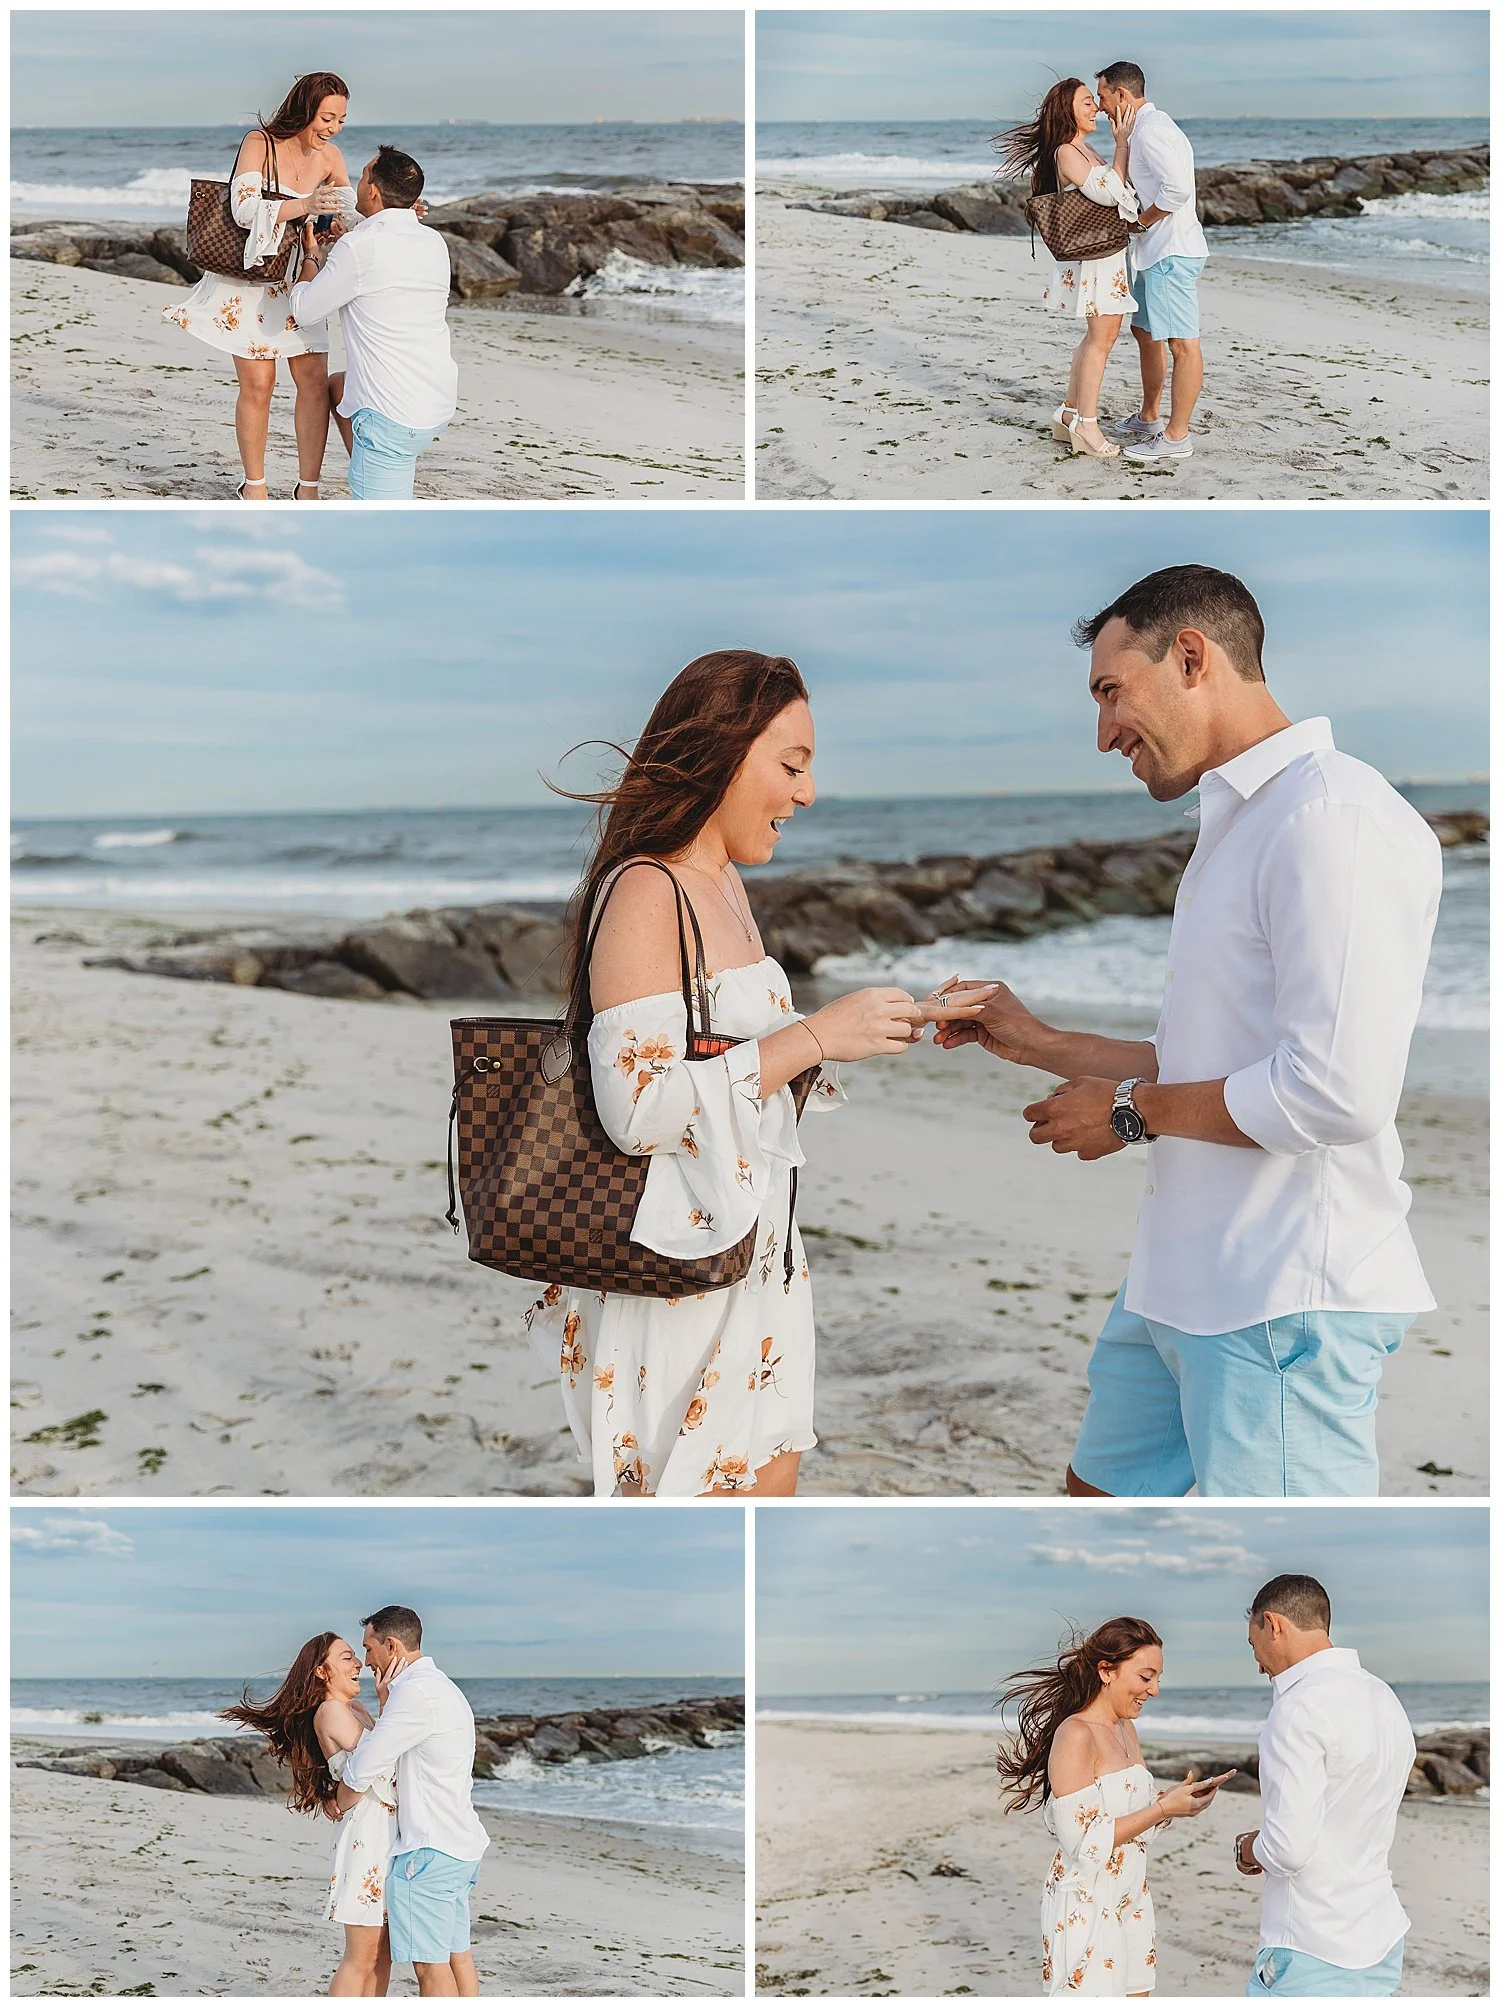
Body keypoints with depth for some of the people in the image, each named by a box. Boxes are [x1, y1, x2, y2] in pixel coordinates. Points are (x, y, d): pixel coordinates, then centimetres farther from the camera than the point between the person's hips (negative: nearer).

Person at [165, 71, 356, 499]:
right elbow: (244, 208, -26)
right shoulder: (258, 143, -15)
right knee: (258, 383, -3)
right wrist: (303, 206, -40)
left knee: (314, 380, -3)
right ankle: (254, 487, 12)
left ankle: (308, 489, 6)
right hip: (250, 279, -4)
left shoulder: (329, 157, 0)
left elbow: (352, 215, 1)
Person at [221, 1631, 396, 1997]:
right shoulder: (331, 1710, -11)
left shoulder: (355, 1708, 16)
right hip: (367, 1835, -9)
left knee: (382, 1953, 12)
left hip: (388, 1836, 9)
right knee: (362, 1957, -6)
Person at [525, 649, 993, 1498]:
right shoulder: (645, 894, -17)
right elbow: (637, 1105, -25)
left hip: (757, 1256, 9)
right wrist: (814, 1036, -23)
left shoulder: (725, 888, 12)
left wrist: (868, 1030, 4)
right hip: (678, 1276, -9)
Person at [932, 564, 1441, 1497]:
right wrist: (1040, 1044, 18)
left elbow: (1337, 1091, -24)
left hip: (1286, 1297, -10)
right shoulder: (1238, 823, 19)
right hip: (1185, 1277, 11)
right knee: (1101, 1487, 19)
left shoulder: (1336, 815, -16)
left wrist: (1133, 1109, -11)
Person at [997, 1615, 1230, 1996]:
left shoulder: (1126, 1731, 10)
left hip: (1130, 1903, 9)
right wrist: (1164, 1808, -20)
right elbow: (1083, 1839, -21)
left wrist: (1179, 1798, -2)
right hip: (1085, 1907, -9)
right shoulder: (1075, 1736, -17)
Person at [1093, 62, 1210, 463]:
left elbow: (1177, 189, -26)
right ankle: (1148, 419, 33)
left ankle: (1176, 437, -8)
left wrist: (1142, 221, -13)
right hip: (1154, 249, 12)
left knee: (1181, 342, -8)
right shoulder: (1147, 126, 18)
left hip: (1172, 252, -12)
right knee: (1145, 331, 21)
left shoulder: (1151, 130, -16)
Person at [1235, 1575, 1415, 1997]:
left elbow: (1288, 1848, -22)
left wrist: (1248, 1849, -1)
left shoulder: (1300, 1708, -17)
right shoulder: (1383, 1698, 11)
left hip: (1312, 1953, -9)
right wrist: (1267, 1844, 15)